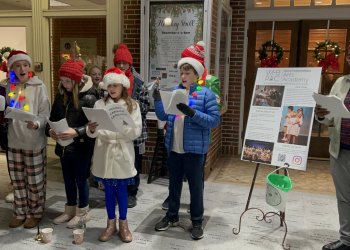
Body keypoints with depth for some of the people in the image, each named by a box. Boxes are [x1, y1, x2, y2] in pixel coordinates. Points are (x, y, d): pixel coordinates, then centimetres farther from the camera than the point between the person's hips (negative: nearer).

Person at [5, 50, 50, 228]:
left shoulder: (39, 87, -8)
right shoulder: (9, 87, 5)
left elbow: (45, 114, -10)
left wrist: (36, 124, -29)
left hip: (34, 141, -4)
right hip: (14, 141, 5)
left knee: (35, 180, 7)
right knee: (17, 180, 15)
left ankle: (35, 213, 25)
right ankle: (20, 212, 32)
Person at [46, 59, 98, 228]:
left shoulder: (89, 97, -15)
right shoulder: (60, 96, 4)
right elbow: (53, 118, 9)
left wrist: (76, 132, -32)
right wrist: (50, 130, -10)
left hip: (81, 147, -6)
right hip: (64, 146, 6)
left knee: (80, 179, 8)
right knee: (68, 179, 17)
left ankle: (82, 213, 25)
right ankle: (70, 210, 34)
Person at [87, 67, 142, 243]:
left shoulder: (132, 105, -2)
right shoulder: (100, 104, 2)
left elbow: (136, 132, -10)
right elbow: (92, 133, -4)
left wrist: (122, 126, -28)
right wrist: (92, 129, -27)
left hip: (123, 153, -1)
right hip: (104, 153, 2)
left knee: (122, 189, 9)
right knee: (109, 190, 12)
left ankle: (123, 224, 25)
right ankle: (111, 223, 27)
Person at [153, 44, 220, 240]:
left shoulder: (206, 94, -7)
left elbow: (215, 120, -15)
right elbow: (164, 117, 7)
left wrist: (192, 113, -25)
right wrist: (157, 100, -9)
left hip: (194, 148, -4)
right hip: (173, 147, 5)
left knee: (195, 186, 8)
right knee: (174, 183, 18)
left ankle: (197, 222, 24)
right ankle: (172, 216, 34)